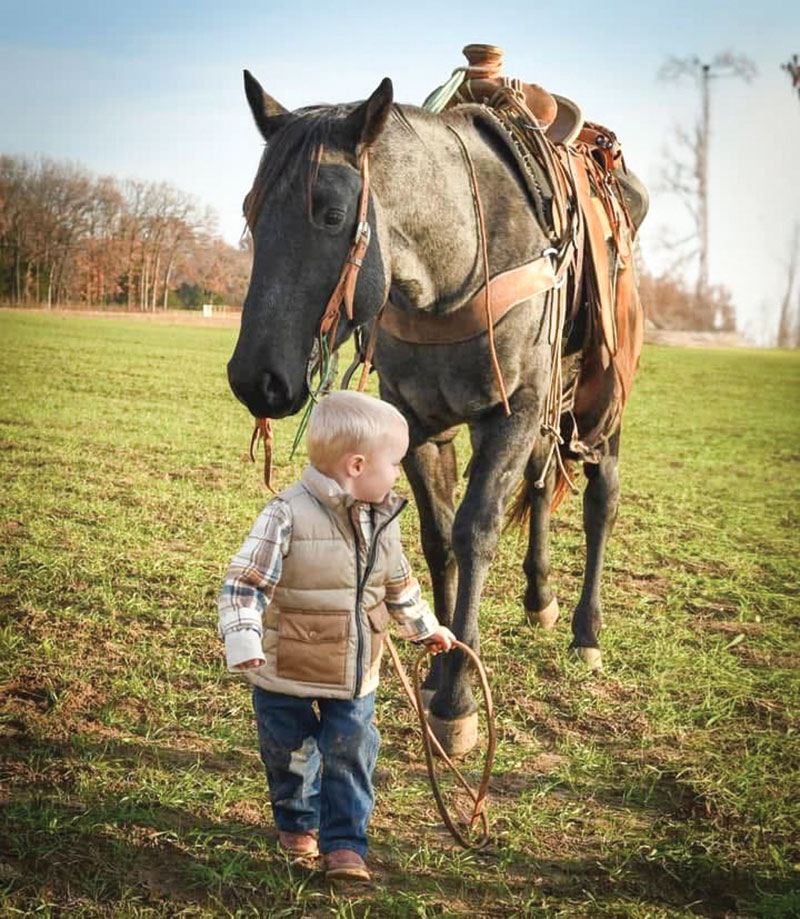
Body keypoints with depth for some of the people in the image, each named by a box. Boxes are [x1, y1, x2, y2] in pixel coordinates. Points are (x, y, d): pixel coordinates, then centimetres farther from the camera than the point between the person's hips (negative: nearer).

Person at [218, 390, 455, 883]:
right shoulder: (287, 516, -22)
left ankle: (345, 843, 15)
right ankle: (297, 823, 38)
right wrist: (243, 642, -34)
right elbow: (244, 583, -24)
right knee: (290, 757, 13)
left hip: (355, 678, 4)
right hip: (286, 676, -4)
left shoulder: (382, 518, 0)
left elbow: (399, 582, 18)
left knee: (350, 757, 3)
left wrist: (425, 626, 29)